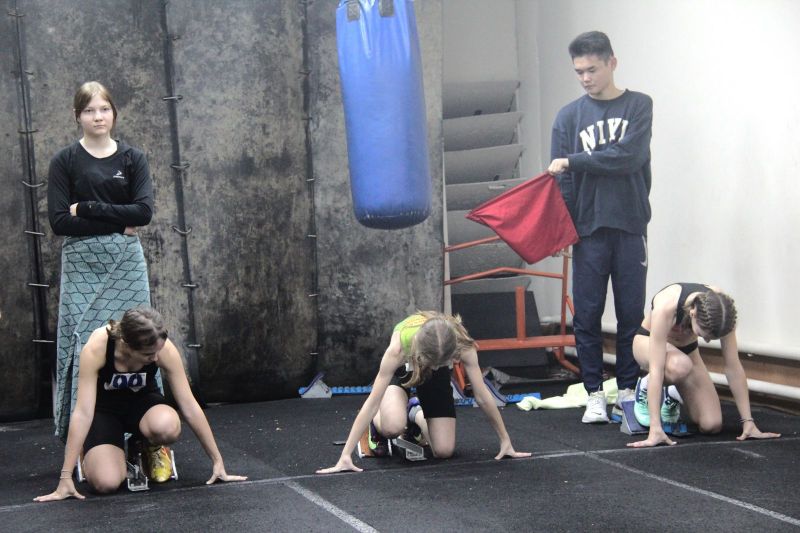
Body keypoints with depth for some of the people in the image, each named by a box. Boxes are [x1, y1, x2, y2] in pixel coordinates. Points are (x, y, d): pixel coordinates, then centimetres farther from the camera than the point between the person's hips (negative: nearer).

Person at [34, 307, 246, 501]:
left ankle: (152, 448, 2)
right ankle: (91, 453, 10)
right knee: (106, 483, -27)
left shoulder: (163, 348, -27)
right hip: (104, 409, -1)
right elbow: (83, 412, -33)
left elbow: (189, 406, -19)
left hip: (142, 402, 1)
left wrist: (217, 461, -15)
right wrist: (65, 479, -34)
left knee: (167, 428, -36)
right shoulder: (96, 348, -34)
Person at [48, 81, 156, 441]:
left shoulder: (132, 159, 7)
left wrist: (87, 208, -10)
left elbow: (144, 211, -6)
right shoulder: (65, 161, 2)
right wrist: (118, 222, -11)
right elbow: (59, 221, -8)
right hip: (82, 266, -1)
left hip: (126, 265, 1)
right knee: (83, 344, -5)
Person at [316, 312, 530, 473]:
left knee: (444, 451, -6)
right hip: (401, 369, -2)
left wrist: (505, 441, -17)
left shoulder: (463, 346, -39)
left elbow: (483, 397, -25)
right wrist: (345, 456, -42)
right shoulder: (399, 346, -44)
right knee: (392, 427, -34)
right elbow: (372, 401, -40)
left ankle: (416, 414, 26)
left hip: (436, 378, 2)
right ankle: (376, 424, 5)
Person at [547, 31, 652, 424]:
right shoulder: (569, 116, 6)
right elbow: (561, 179, 2)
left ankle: (628, 391, 13)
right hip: (587, 229, 1)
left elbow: (629, 157, -12)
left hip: (630, 227, -1)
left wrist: (573, 162, -11)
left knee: (631, 314, 4)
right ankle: (594, 395, 9)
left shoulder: (638, 106, 2)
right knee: (587, 316, 1)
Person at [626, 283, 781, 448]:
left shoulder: (721, 308, -31)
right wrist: (655, 429, -47)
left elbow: (733, 367, -22)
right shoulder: (666, 306, -42)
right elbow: (656, 368, -43)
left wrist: (748, 421, -21)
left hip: (686, 347, 4)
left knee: (712, 425, -12)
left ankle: (673, 397, 19)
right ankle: (645, 389, -7)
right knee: (680, 366, -41)